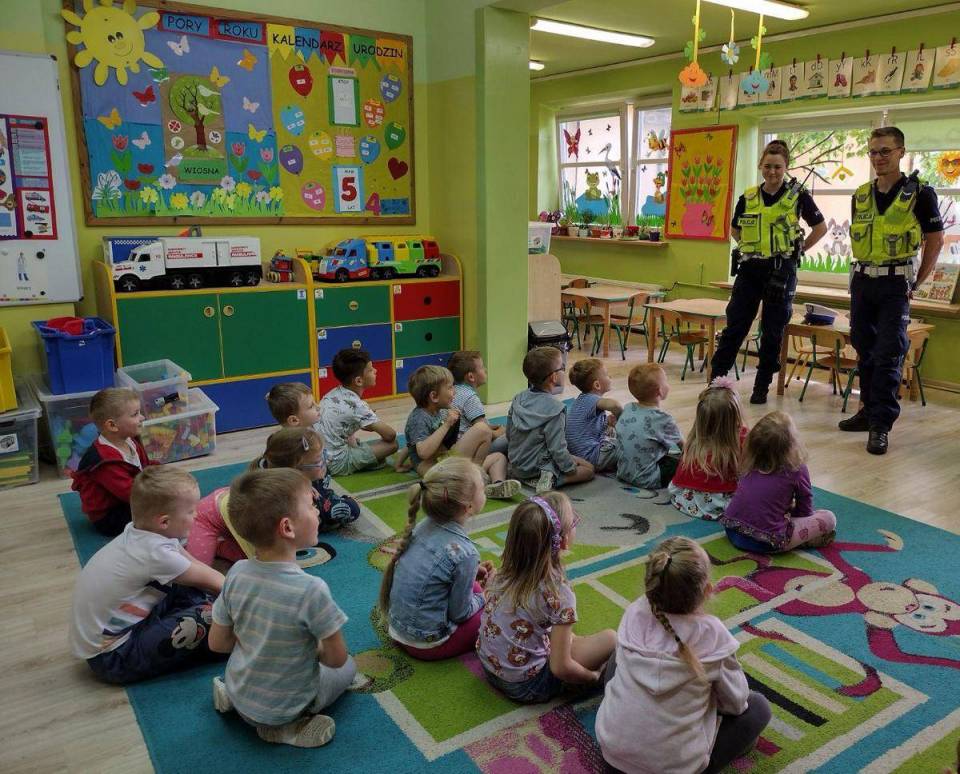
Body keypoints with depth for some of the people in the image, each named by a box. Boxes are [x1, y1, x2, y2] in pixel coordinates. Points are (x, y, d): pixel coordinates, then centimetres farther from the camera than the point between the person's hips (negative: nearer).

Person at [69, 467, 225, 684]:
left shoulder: (142, 531, -4)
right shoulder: (155, 553, -28)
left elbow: (195, 565, 7)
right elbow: (205, 579, -12)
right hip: (112, 657, -9)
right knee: (205, 616, -22)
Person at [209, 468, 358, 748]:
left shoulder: (237, 573, -16)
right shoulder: (311, 590, -31)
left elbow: (217, 643, -5)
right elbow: (336, 658, -18)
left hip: (239, 696, 5)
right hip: (283, 707, -5)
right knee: (348, 667, 21)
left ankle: (231, 693, 12)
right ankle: (285, 726, 3)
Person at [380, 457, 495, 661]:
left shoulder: (423, 526, -6)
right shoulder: (464, 553, -27)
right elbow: (460, 613, -15)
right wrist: (483, 598, 4)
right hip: (427, 644, -7)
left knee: (474, 586, 21)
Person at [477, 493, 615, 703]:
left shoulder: (505, 572, -7)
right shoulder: (559, 594, -25)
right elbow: (560, 668, -23)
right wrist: (593, 677, -2)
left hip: (489, 666, 6)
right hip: (525, 687, -6)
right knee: (610, 639, 0)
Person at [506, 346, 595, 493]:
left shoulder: (518, 399, -3)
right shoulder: (554, 409, -24)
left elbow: (509, 435, 6)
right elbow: (557, 448, -23)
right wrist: (571, 468, -7)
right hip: (537, 468, -8)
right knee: (588, 469, 5)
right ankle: (551, 479, -14)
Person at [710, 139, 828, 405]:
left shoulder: (798, 195, -2)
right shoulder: (748, 197, 5)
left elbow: (820, 227, 9)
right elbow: (735, 229, 20)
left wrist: (798, 250, 3)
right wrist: (752, 247, 9)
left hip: (782, 271, -2)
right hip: (750, 269, 2)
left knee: (773, 331, 3)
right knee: (734, 326, 1)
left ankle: (762, 387, 14)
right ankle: (715, 379, 7)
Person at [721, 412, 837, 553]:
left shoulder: (749, 462, 3)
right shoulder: (797, 469, -9)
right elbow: (805, 511, 6)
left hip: (732, 532, 6)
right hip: (765, 544, -5)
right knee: (829, 518, 8)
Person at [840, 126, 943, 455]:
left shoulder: (919, 193, -6)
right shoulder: (861, 195, 8)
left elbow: (935, 239, 0)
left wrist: (916, 283, -3)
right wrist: (865, 272, 11)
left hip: (895, 284, -5)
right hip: (863, 281, 5)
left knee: (888, 355, -7)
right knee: (865, 350, 11)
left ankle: (881, 425, -3)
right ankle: (869, 410, 24)